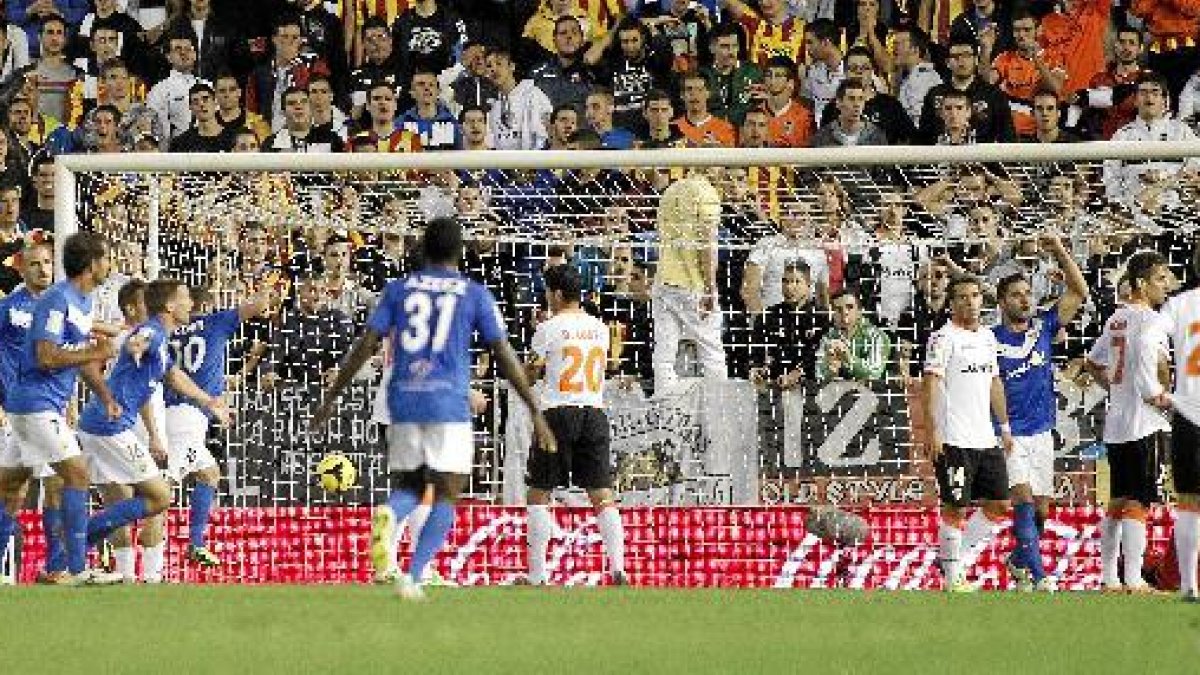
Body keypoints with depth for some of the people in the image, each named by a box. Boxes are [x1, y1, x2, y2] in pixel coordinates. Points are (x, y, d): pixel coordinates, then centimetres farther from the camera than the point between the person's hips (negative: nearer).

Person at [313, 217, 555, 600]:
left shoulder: (399, 289, 10)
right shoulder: (474, 294, 5)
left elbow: (365, 346, 4)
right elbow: (504, 356, 1)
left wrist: (330, 399, 9)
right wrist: (535, 413, 5)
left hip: (403, 404, 3)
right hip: (449, 406, -3)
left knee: (410, 488, 16)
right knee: (446, 496, 4)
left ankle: (389, 514, -20)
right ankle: (412, 577, -12)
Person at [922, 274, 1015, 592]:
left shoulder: (987, 337, 16)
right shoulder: (944, 338, -8)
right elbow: (931, 384, -14)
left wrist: (1004, 426, 21)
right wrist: (933, 431, -22)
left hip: (985, 438, 8)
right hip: (954, 440, -8)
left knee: (999, 504, 9)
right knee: (955, 509, -3)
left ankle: (961, 557, 21)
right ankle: (953, 580, 4)